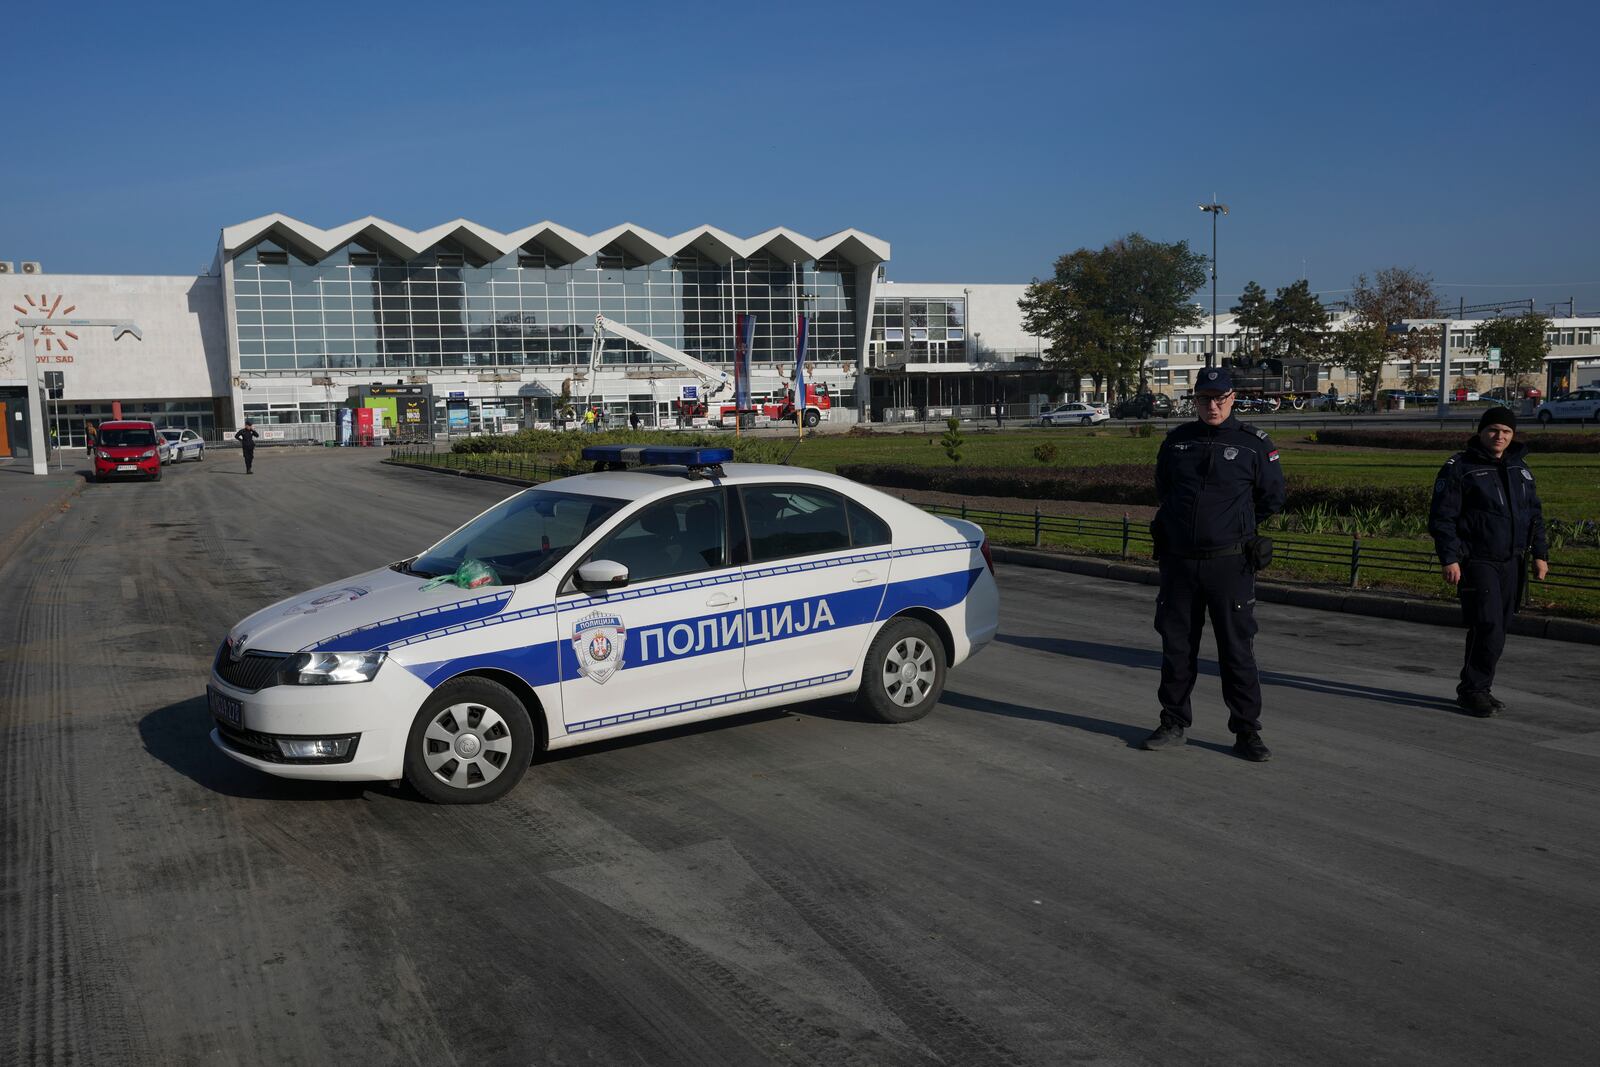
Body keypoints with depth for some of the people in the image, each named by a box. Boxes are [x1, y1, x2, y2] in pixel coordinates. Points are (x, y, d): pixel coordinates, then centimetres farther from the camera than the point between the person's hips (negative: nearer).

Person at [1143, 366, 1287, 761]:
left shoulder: (1254, 444, -3)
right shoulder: (1176, 441, 7)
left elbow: (1272, 499, 7)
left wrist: (1234, 525, 12)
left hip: (1230, 564, -3)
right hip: (1179, 562, 3)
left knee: (1237, 650, 0)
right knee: (1176, 647, 10)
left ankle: (1247, 732, 9)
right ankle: (1174, 724, 22)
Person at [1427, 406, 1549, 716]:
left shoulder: (1520, 469, 15)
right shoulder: (1458, 468, -5)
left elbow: (1535, 515, 21)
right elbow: (1442, 517, -9)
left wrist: (1540, 554, 14)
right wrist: (1449, 558, -16)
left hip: (1511, 563, 6)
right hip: (1477, 561, -6)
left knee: (1497, 628, 8)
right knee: (1488, 628, -14)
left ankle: (1476, 688, 19)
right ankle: (1474, 690, -1)